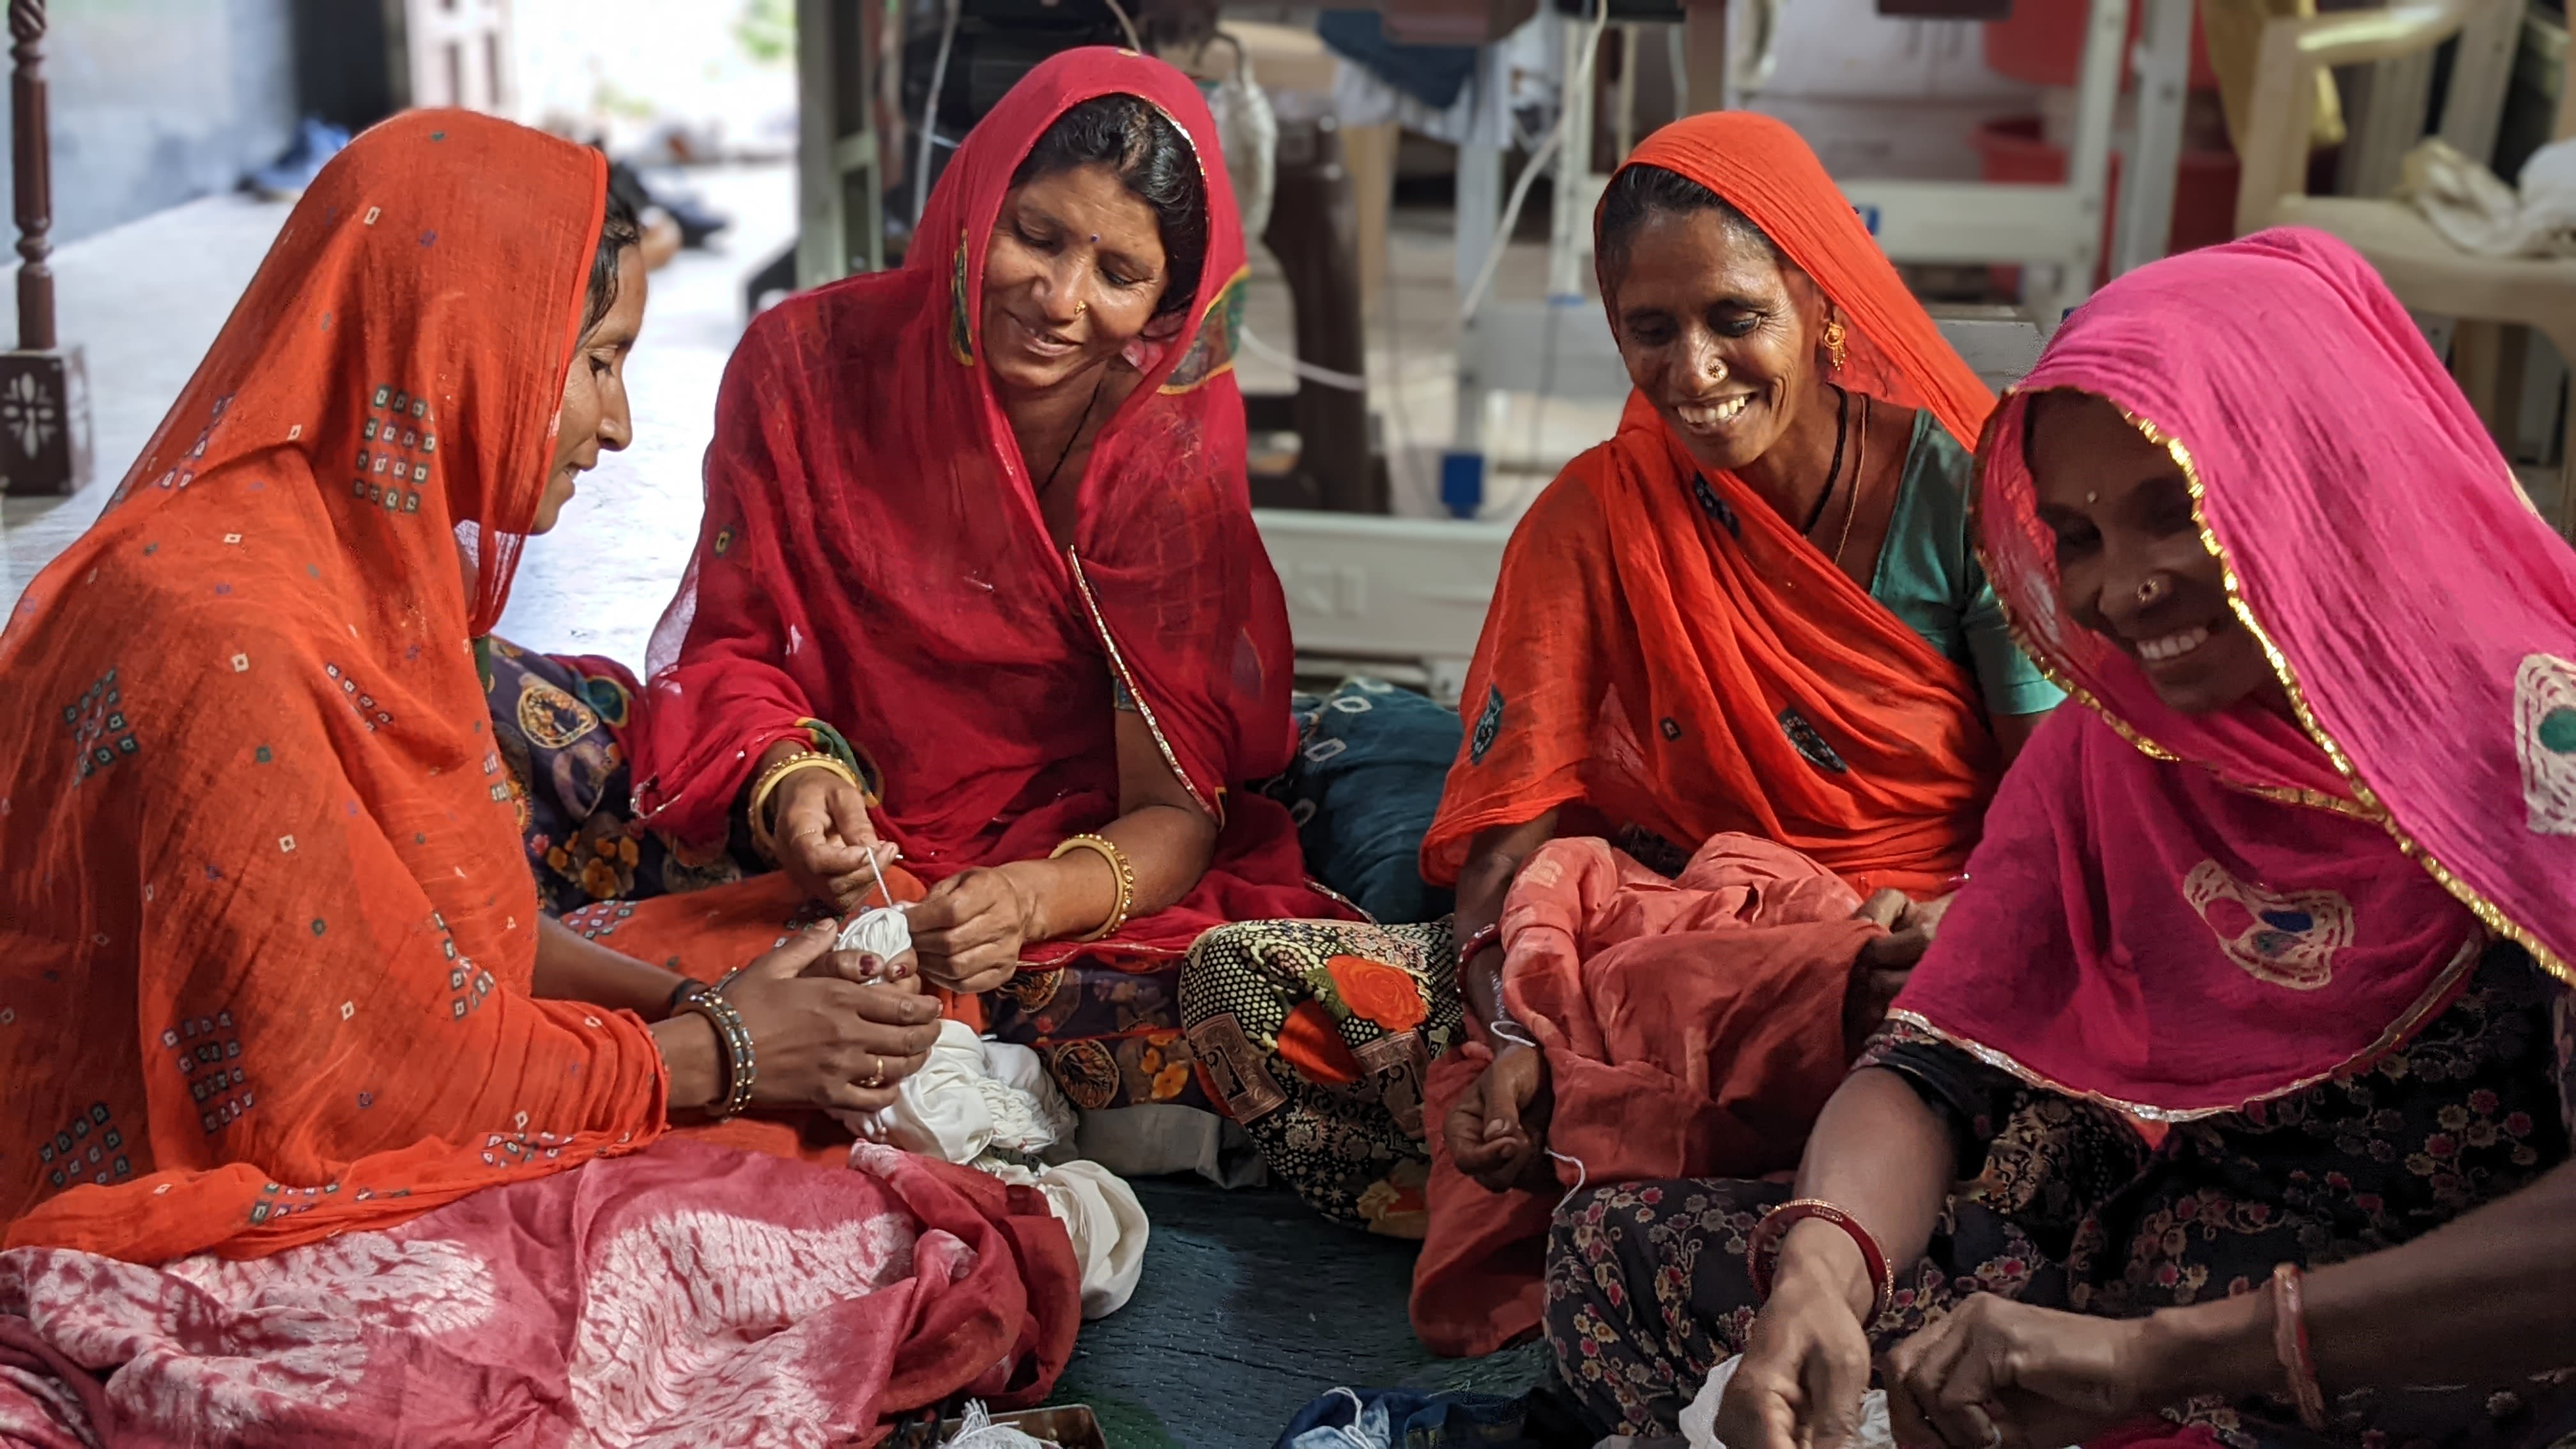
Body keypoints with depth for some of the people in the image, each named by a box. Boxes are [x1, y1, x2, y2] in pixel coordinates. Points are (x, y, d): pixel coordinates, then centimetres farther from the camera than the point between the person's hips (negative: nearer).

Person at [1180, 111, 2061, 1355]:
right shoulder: (1593, 518, 4)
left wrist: (1959, 927, -28)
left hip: (1908, 959, -3)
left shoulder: (1964, 493, -3)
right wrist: (1509, 1032, -22)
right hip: (1672, 942, 3)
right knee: (1242, 976, -15)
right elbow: (1510, 827, -2)